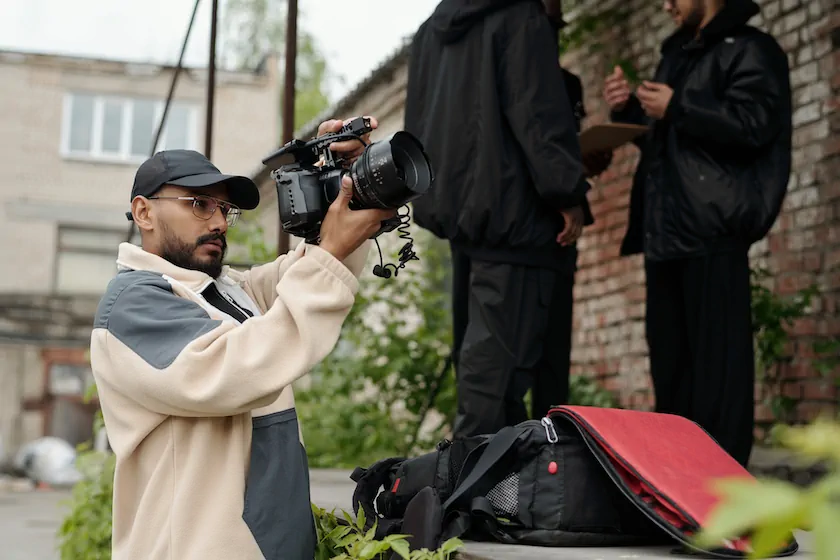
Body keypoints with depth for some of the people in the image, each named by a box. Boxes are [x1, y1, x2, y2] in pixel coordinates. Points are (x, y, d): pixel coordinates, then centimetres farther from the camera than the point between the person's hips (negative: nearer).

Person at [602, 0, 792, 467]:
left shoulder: (749, 50, 0)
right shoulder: (677, 55, 27)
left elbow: (753, 124, -15)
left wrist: (677, 108, -11)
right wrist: (629, 109, 12)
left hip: (713, 227, -9)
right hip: (666, 228, 9)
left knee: (717, 354, -9)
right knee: (670, 354, 8)